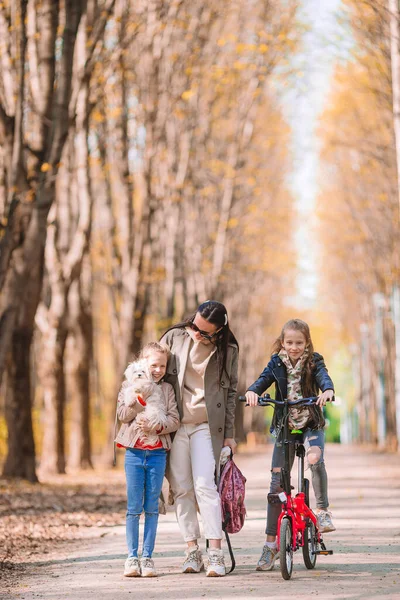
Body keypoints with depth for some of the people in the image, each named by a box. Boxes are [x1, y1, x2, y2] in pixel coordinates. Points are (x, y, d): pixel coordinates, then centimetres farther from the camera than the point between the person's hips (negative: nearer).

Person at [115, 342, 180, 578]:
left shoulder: (167, 389, 6)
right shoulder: (130, 386, 4)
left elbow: (174, 420, -1)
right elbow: (123, 415, -6)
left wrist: (155, 427, -18)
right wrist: (140, 397, -19)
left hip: (157, 453, 1)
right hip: (134, 452, -1)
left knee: (152, 507, 3)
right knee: (134, 507, 0)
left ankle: (147, 556, 8)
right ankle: (132, 557, 6)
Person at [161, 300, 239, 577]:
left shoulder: (227, 350, 0)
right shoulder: (175, 337, -1)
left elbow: (231, 392, 8)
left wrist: (229, 434, 6)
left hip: (206, 425, -2)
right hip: (173, 423, 2)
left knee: (205, 486, -12)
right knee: (181, 489, 2)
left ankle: (216, 554, -12)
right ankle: (192, 551, 9)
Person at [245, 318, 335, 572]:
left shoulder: (314, 362, -1)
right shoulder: (277, 363, 3)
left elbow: (324, 377, -19)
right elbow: (264, 379, -11)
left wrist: (328, 391, -42)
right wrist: (253, 391, -34)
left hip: (311, 424, -2)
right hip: (284, 426, 2)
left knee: (315, 458, -34)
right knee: (277, 482, -2)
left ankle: (323, 510, -14)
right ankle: (271, 544, 5)